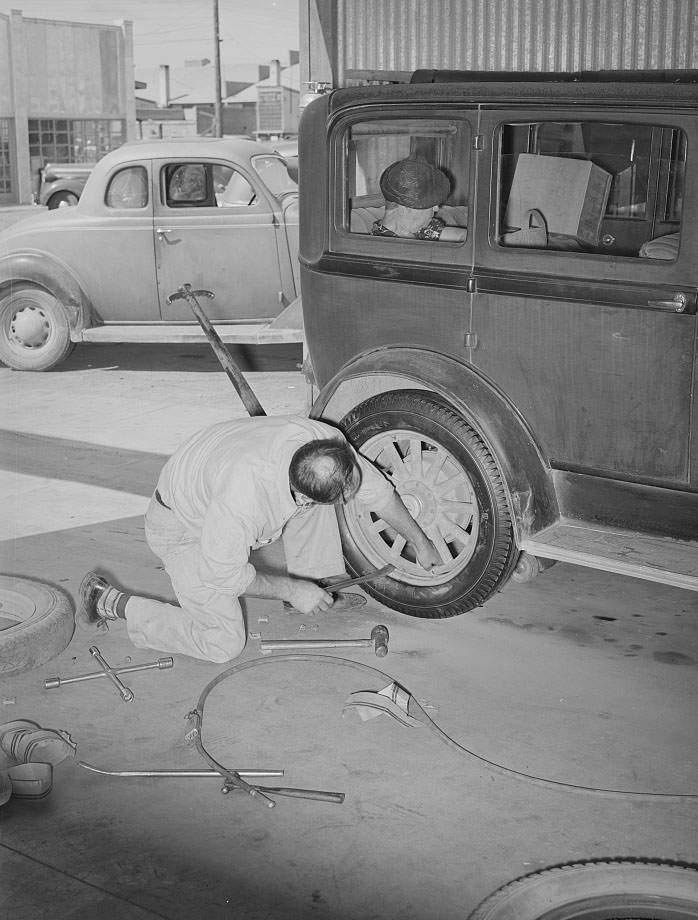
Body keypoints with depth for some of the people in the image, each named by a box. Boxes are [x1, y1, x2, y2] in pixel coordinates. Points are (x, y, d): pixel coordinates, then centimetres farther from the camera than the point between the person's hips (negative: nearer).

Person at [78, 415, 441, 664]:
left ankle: (319, 583, 7)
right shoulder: (244, 496, -45)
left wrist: (420, 542, 7)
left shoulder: (328, 443, -26)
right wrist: (289, 589, -22)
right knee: (223, 644, -13)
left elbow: (378, 490, -4)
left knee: (319, 488, -8)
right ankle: (109, 602, -2)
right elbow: (222, 574, -27)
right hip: (182, 526, -7)